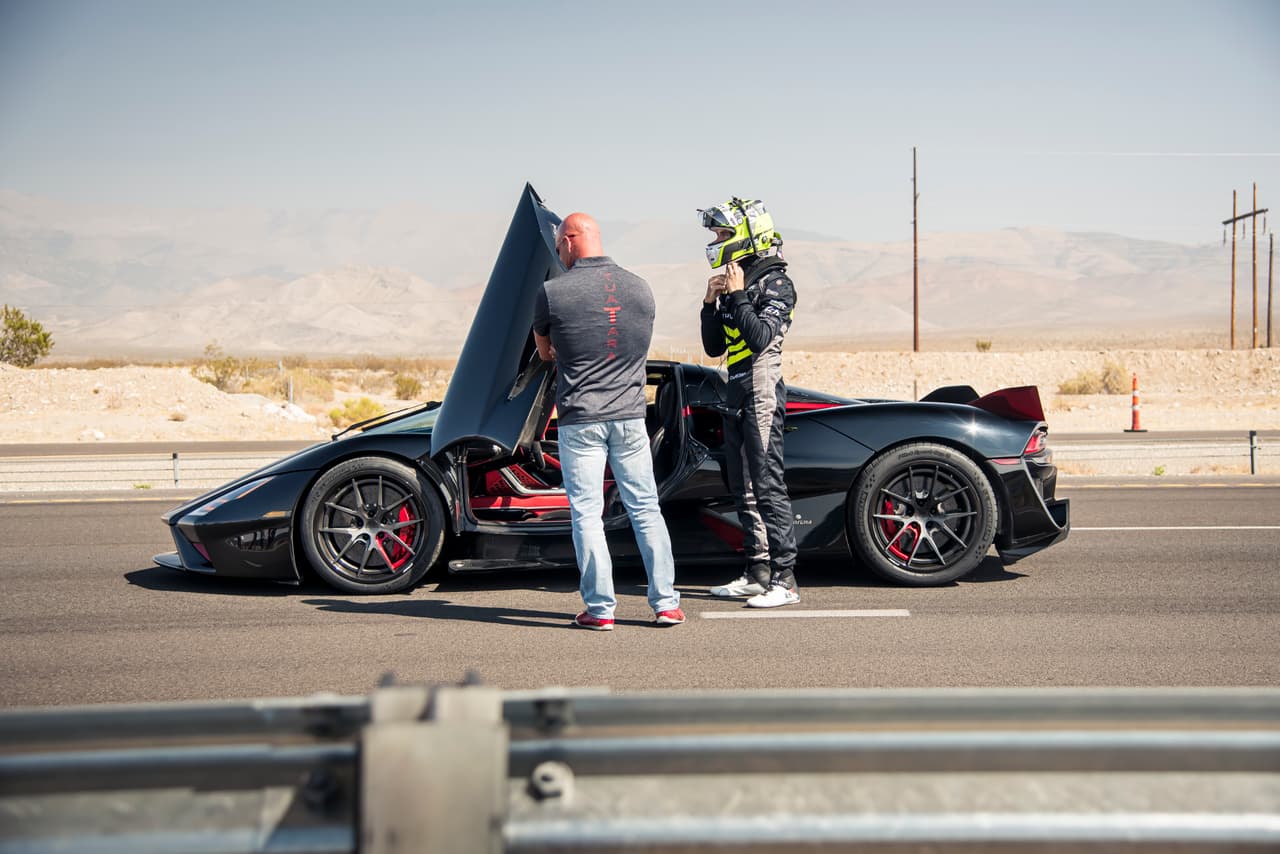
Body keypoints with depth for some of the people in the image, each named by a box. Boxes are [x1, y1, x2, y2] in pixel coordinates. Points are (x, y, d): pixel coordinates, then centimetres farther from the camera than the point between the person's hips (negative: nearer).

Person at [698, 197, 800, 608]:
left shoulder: (775, 284, -9)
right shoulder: (733, 283, 15)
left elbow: (759, 338, -22)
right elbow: (714, 347, 16)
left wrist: (738, 296, -18)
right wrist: (711, 303, 3)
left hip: (762, 394, -9)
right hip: (736, 395, 9)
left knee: (768, 486, -10)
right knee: (744, 490, 11)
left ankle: (784, 580, -8)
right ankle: (757, 574, 18)